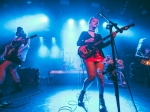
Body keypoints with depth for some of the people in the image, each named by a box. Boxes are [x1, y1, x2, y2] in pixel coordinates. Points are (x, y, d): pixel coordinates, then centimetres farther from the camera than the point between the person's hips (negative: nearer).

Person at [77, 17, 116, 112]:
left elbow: (103, 45, 12)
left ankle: (101, 98, 7)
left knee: (100, 76, -10)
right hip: (89, 56, -3)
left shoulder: (98, 35, 26)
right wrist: (87, 41, -11)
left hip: (99, 56, 4)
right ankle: (83, 92, 11)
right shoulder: (84, 33, 15)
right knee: (92, 76, -17)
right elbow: (78, 43, 4)